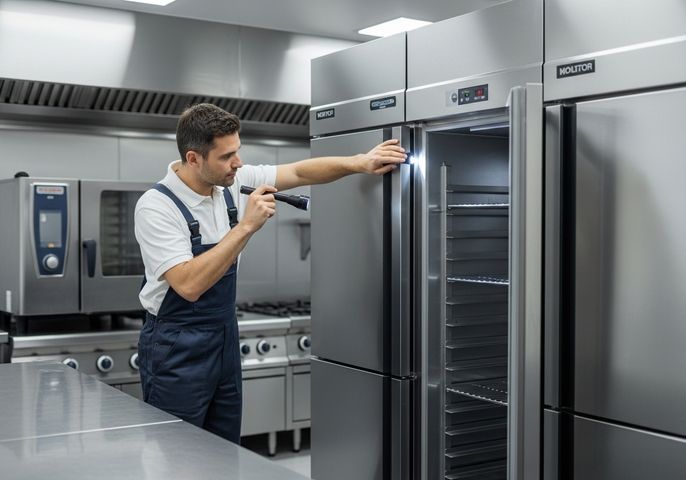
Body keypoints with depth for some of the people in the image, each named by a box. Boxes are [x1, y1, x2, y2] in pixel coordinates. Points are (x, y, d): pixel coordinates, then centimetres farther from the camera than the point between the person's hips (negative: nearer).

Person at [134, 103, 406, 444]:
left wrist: (359, 163, -11)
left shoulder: (233, 181, -1)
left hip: (225, 338, 7)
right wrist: (246, 226, -29)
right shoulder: (156, 206, -20)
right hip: (176, 349, -7)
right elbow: (189, 285, -29)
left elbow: (300, 172, 3)